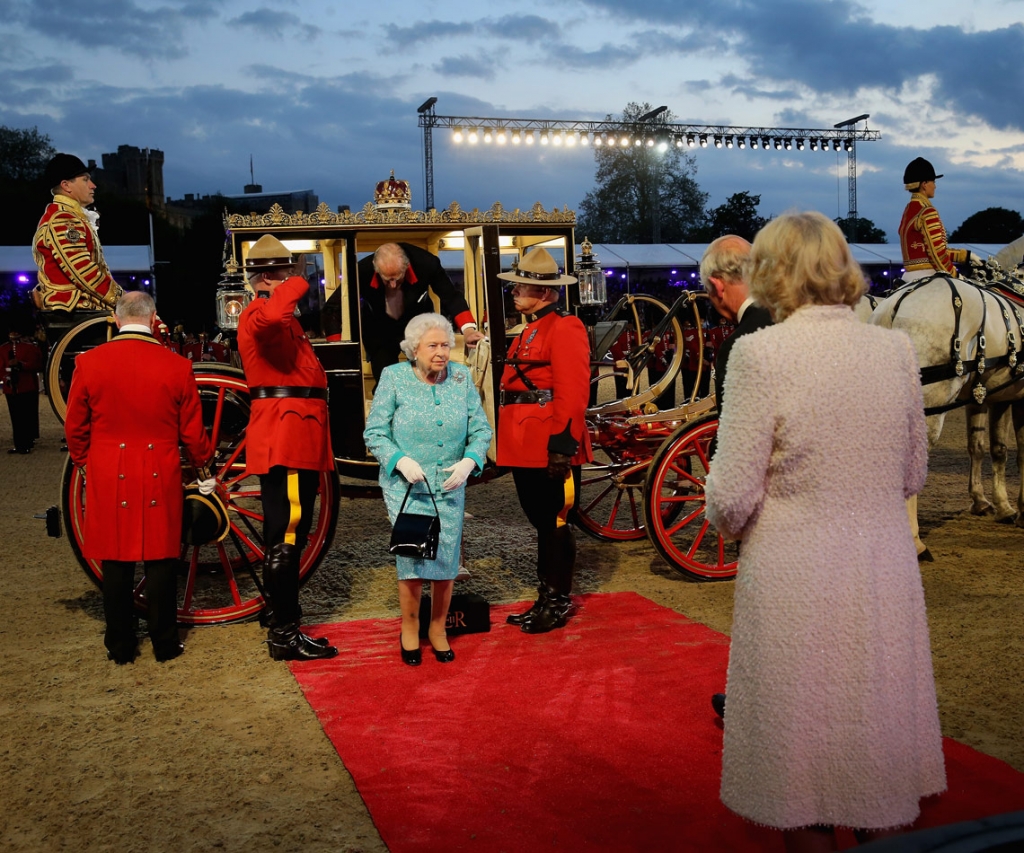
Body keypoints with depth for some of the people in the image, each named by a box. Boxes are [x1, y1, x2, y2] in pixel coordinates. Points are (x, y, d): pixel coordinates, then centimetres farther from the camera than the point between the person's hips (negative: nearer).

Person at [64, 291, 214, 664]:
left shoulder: (88, 363, -4)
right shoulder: (177, 366, -6)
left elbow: (75, 429, 5)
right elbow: (193, 432, 0)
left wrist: (84, 464, 21)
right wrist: (203, 466, 17)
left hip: (108, 478, 1)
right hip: (160, 478, -1)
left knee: (116, 562, 10)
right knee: (161, 559, 8)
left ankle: (120, 646, 19)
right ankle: (165, 643, 16)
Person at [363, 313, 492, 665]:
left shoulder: (462, 377, 0)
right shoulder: (394, 378, -6)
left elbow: (481, 429, 3)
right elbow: (374, 433, -5)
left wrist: (469, 461, -15)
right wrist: (401, 460, -20)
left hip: (450, 487, 3)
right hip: (405, 488, -3)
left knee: (446, 560, 7)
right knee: (412, 559, -7)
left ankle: (438, 629, 29)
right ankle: (410, 628, 19)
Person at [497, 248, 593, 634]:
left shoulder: (565, 328, -10)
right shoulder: (530, 331, 18)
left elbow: (572, 394, -18)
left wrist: (563, 445, -22)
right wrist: (513, 442, 15)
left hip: (550, 448, -9)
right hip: (526, 448, 9)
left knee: (555, 524, 1)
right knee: (541, 523, 15)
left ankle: (558, 604, 12)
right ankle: (545, 599, 24)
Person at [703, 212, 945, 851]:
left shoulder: (761, 353, -16)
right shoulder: (897, 348, -2)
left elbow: (731, 499, -16)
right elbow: (912, 476, 8)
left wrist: (731, 523, 6)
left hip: (796, 583, -4)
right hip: (886, 579, 4)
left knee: (804, 734, 15)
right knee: (880, 734, 22)